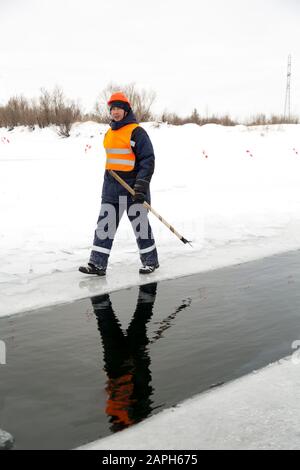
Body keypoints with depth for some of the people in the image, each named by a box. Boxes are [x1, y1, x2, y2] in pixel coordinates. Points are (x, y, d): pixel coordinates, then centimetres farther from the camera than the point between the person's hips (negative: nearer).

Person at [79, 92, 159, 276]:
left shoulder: (137, 132, -10)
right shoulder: (109, 134, 14)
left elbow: (148, 159, -14)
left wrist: (142, 185, -21)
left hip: (133, 186, -7)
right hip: (111, 186, 7)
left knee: (140, 224, 3)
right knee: (104, 224, 3)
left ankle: (151, 261, 18)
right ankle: (98, 263, 5)